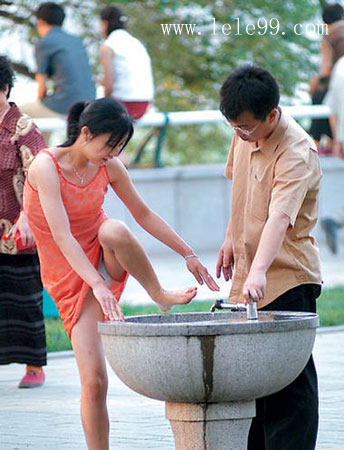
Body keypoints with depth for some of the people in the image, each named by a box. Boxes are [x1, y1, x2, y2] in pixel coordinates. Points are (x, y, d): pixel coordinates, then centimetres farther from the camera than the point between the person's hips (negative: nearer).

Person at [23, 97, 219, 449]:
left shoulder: (110, 167, -5)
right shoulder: (46, 167, -20)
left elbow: (144, 215, 10)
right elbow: (62, 236, -29)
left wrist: (188, 254, 7)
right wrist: (98, 286, -39)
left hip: (105, 261, 3)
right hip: (70, 276, -3)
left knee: (114, 231, -35)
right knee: (93, 380, -14)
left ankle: (160, 295, -12)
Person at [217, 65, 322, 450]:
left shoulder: (296, 154, -23)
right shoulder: (246, 136, 3)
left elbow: (280, 216, -36)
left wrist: (259, 271, -48)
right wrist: (232, 238, 19)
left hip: (287, 278, -8)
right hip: (247, 278, 8)